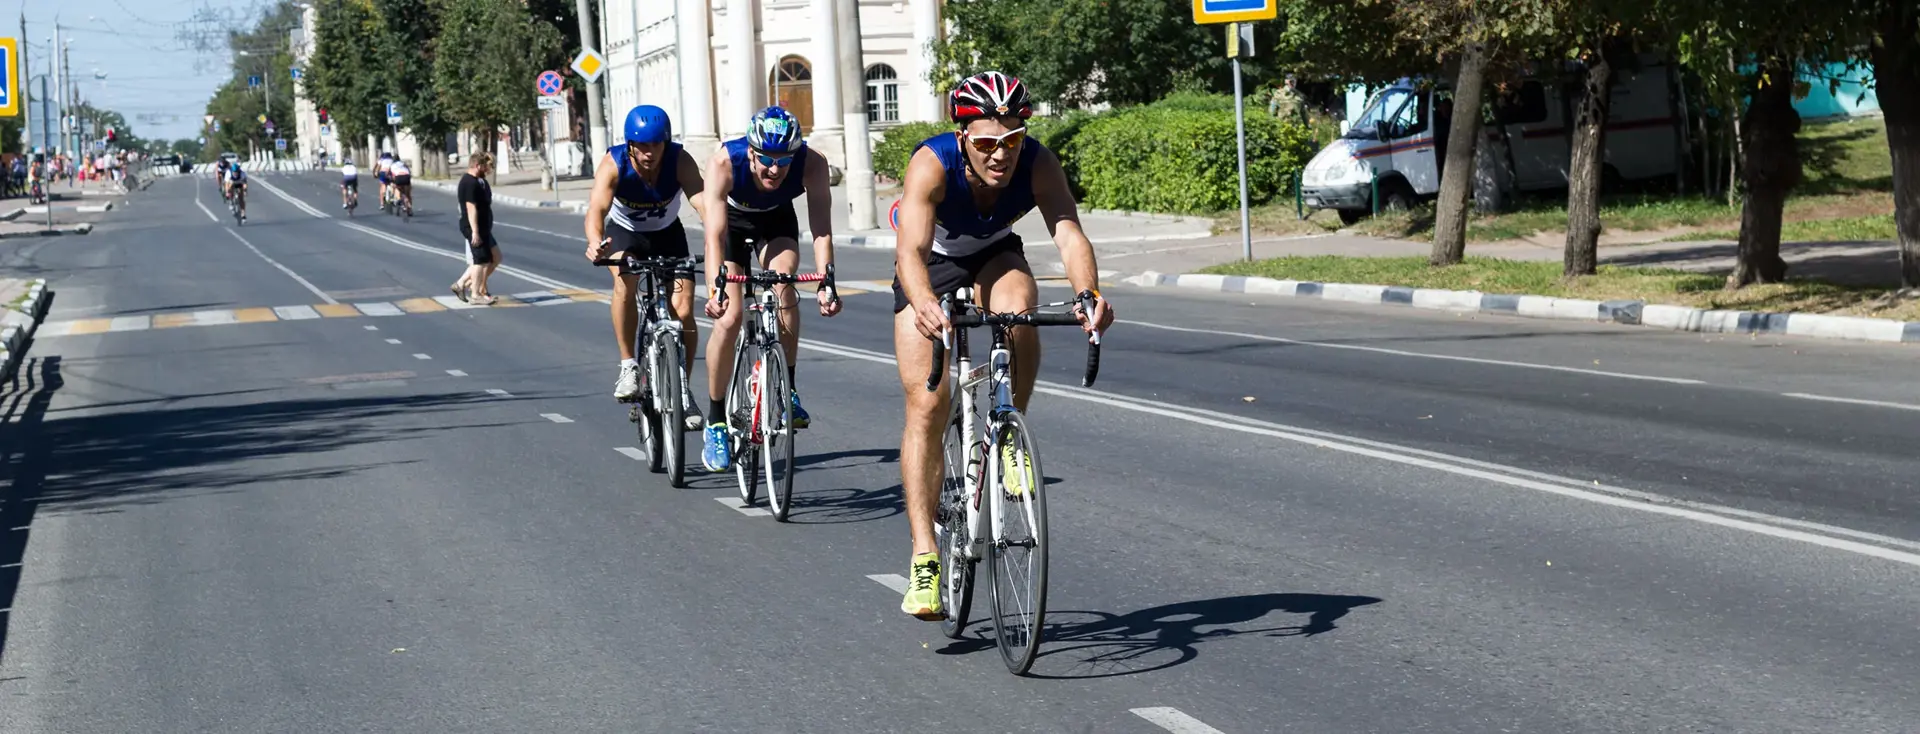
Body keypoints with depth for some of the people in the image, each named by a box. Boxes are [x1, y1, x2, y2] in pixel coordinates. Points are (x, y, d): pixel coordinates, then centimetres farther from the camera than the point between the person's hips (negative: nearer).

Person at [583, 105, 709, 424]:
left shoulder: (680, 160, -29)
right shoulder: (612, 164, -30)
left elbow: (703, 203, -42)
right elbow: (597, 208, -43)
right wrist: (595, 243, -65)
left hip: (667, 233, 1)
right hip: (624, 232, -1)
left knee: (683, 311, -10)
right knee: (625, 284, -32)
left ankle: (683, 389, 10)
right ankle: (629, 366, -16)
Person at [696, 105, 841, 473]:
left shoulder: (812, 164, -34)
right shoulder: (725, 163, -38)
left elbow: (821, 229, -37)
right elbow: (714, 234, -42)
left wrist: (826, 283, -51)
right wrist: (715, 289, -57)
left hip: (777, 221, 1)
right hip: (733, 219, -1)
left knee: (783, 285, -29)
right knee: (728, 318, -13)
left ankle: (787, 391, -15)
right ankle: (716, 422, 2)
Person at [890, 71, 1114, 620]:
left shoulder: (1039, 165, -30)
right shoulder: (932, 164, -36)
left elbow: (1069, 233, -42)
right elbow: (911, 248, -47)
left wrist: (1088, 293, -62)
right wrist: (925, 304, -67)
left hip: (994, 259, 2)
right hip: (932, 267, -2)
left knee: (1018, 306, -35)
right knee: (926, 408, -12)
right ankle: (924, 560, -9)